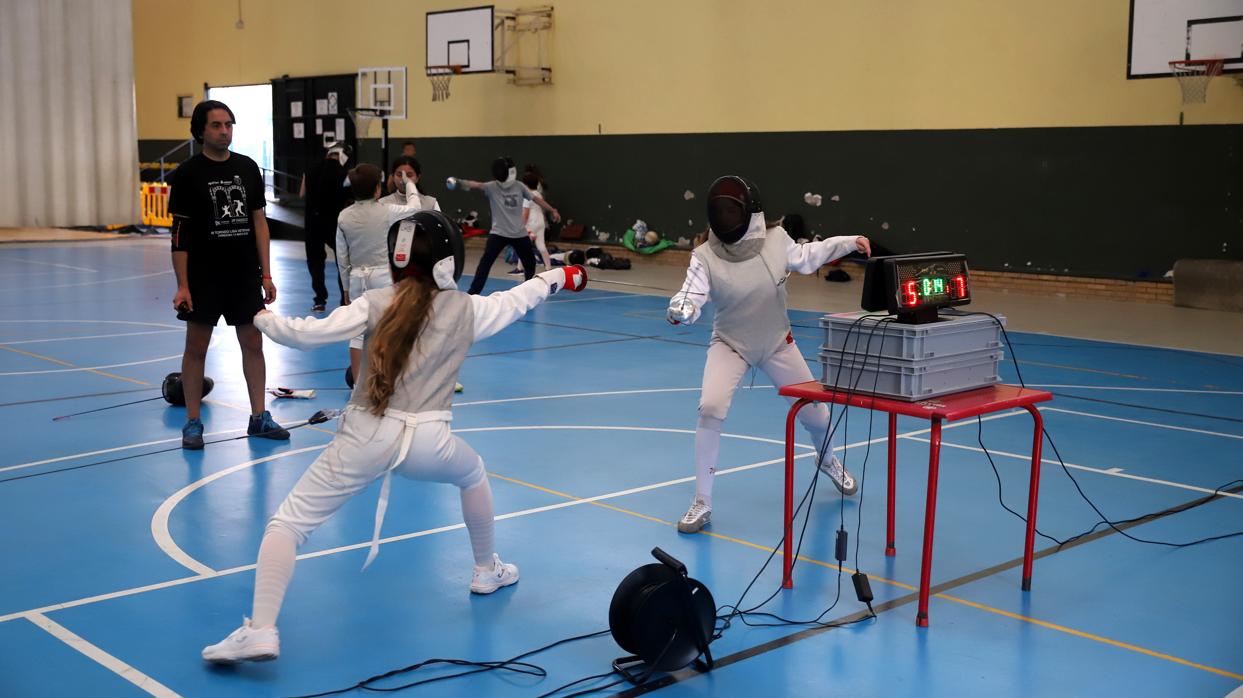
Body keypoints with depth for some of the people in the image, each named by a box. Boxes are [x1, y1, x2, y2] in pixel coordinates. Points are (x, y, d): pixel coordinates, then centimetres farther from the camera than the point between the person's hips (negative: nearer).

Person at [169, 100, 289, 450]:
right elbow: (180, 233, -5)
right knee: (196, 346, 4)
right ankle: (193, 422, 14)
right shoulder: (188, 173, -5)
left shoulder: (247, 168, 4)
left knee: (253, 343, 7)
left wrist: (266, 275, 3)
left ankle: (259, 418, 17)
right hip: (204, 276, -3)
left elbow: (259, 221, 8)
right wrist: (182, 285, -10)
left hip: (245, 275, 3)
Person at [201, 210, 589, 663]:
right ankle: (486, 571, 47)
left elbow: (308, 335, -7)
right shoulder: (467, 309, 9)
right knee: (472, 472, 36)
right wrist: (559, 277, 44)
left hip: (367, 436, -2)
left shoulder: (377, 304, 2)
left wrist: (262, 320, 12)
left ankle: (260, 631, -15)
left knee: (287, 525, 3)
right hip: (427, 442, 2)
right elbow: (515, 301, 26)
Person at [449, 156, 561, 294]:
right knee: (485, 262, -15)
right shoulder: (492, 187, -10)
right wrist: (459, 182, -46)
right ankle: (472, 292, -12)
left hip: (519, 233, 3)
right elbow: (476, 185, -28)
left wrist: (552, 210, 5)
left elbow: (536, 198, 6)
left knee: (530, 262, 14)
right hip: (498, 233, -3)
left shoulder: (519, 186, -1)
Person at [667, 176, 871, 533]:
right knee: (710, 410, -26)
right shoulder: (705, 255, -22)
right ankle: (701, 503, -11)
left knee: (814, 411, 12)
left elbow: (804, 258, 5)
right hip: (729, 345, -2)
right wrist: (679, 310, -53)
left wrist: (847, 242, -1)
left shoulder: (775, 239, -15)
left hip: (776, 344, 2)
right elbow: (691, 298, -31)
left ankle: (828, 459, 51)